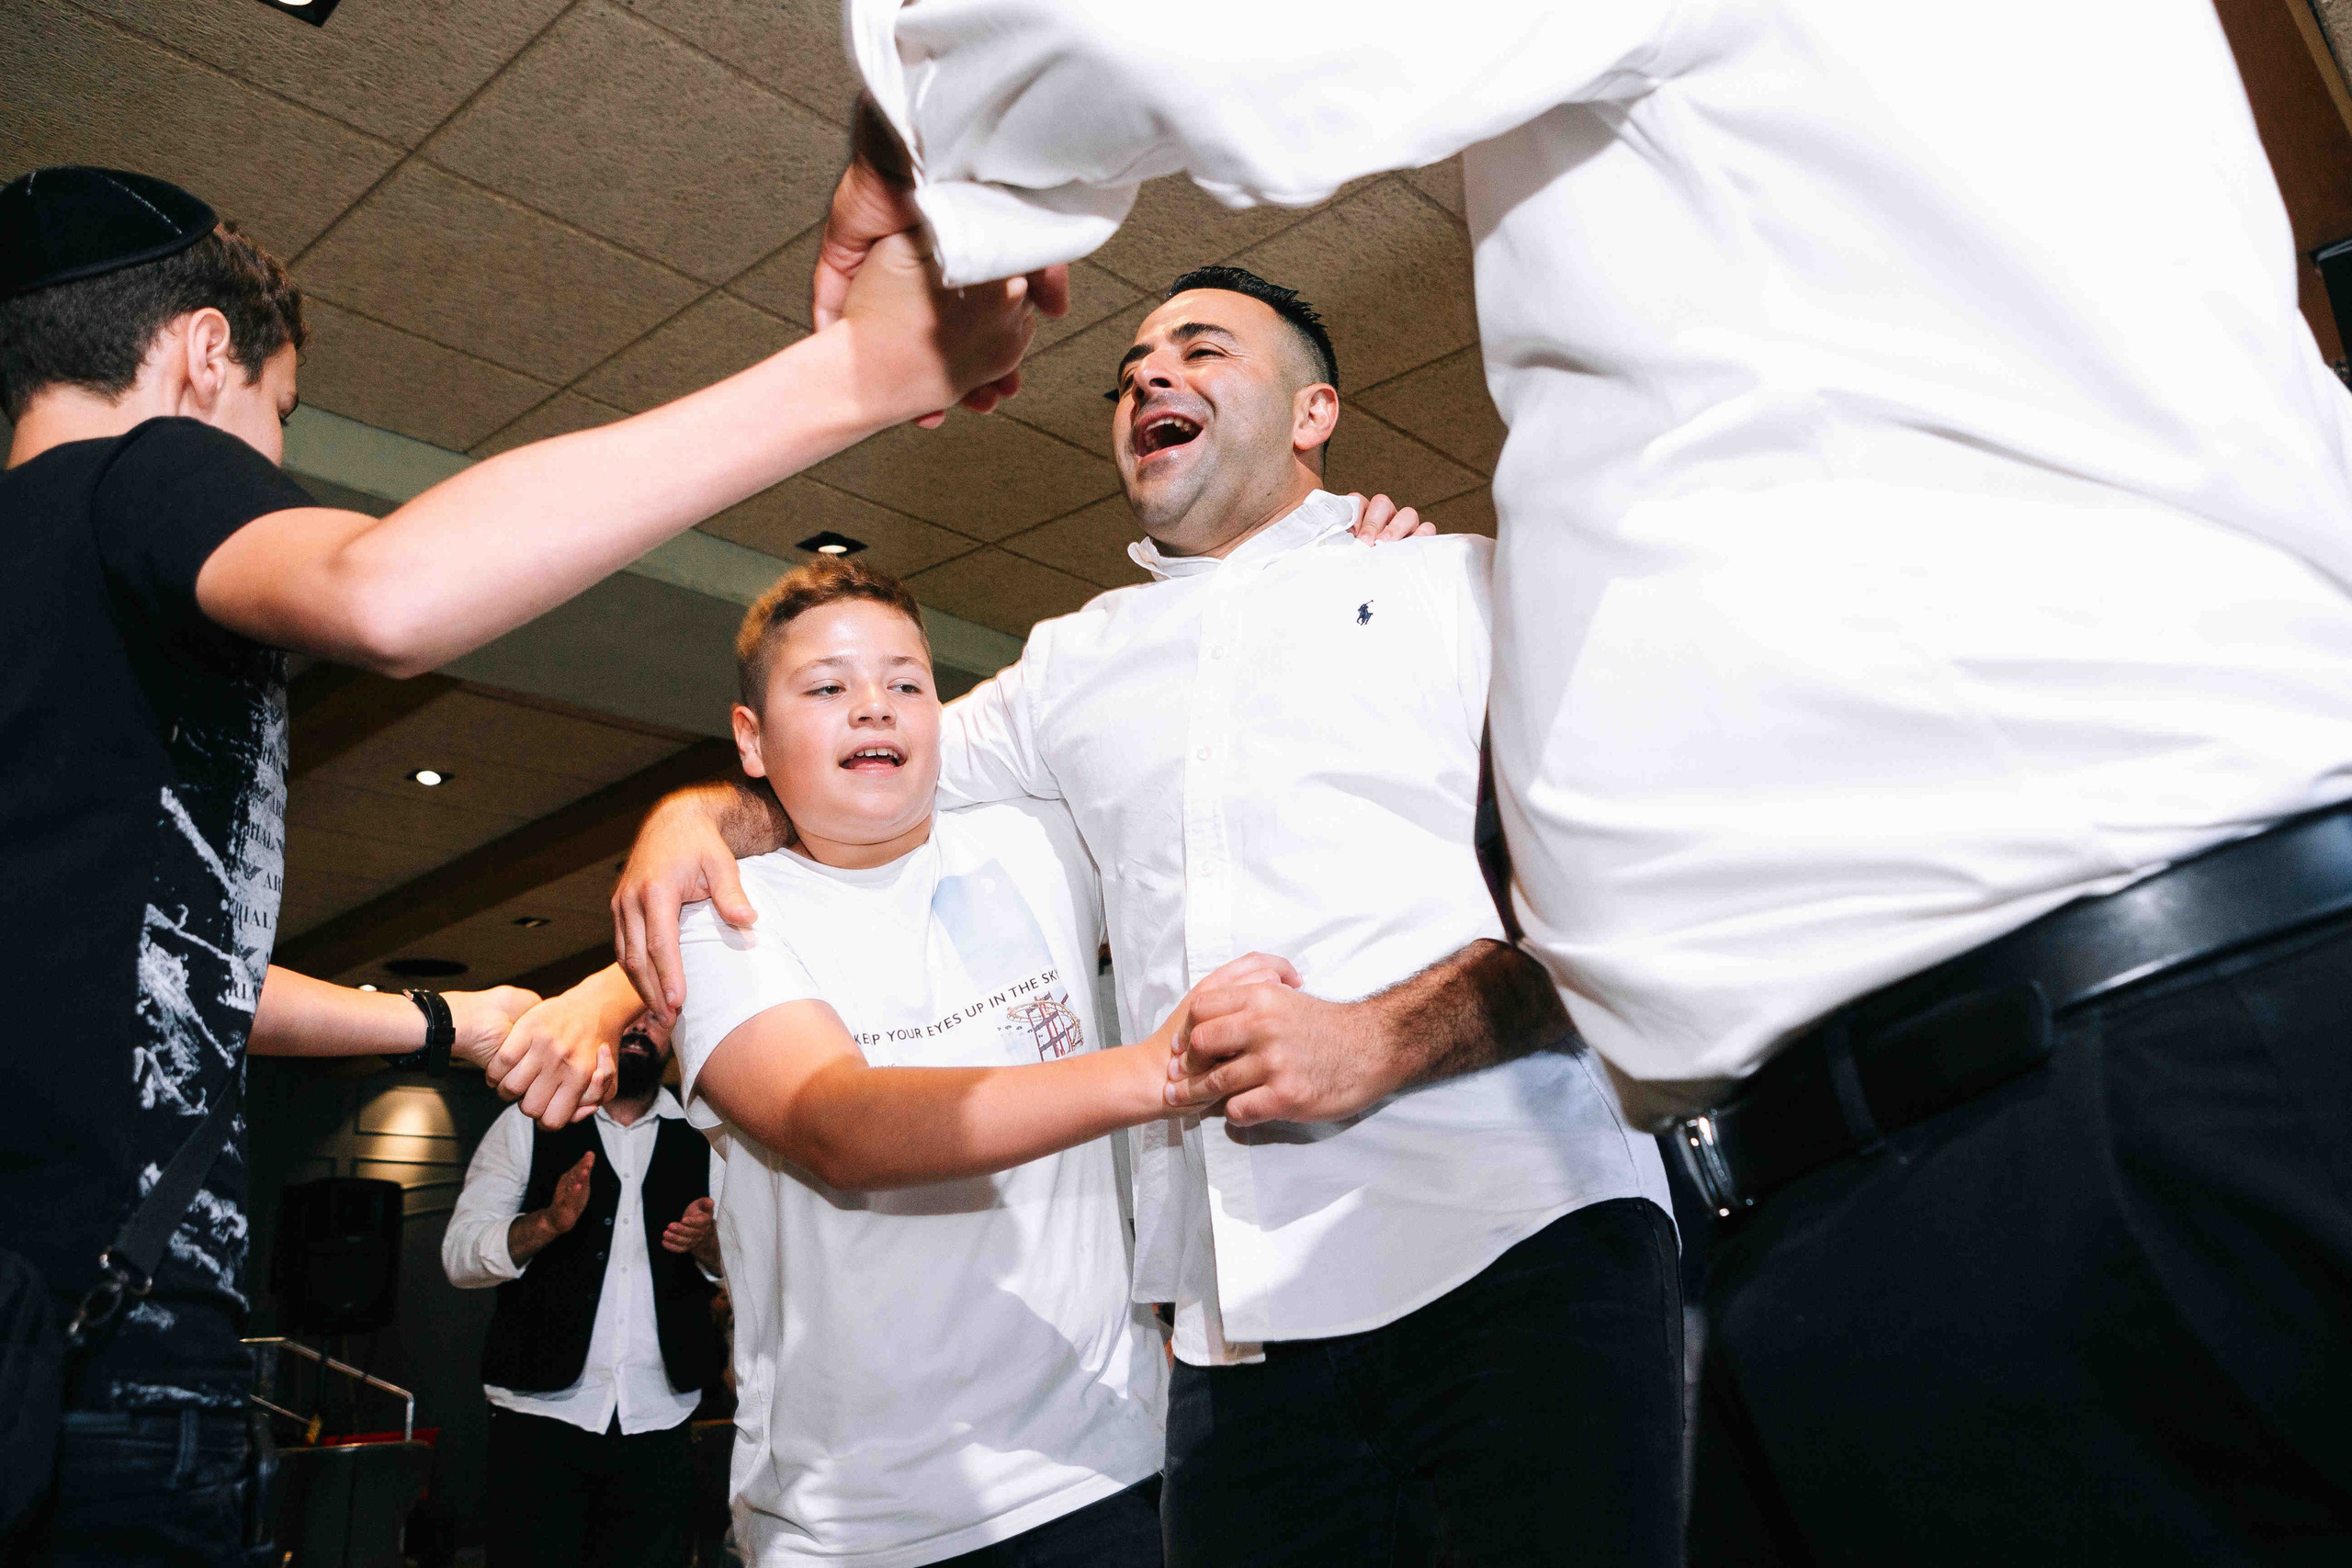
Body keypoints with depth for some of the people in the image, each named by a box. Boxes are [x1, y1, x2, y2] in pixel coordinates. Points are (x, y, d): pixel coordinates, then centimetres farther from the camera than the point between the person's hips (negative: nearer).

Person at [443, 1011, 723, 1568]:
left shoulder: (701, 1140, 9)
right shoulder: (528, 1125, 6)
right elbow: (458, 1255, -1)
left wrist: (708, 1244, -16)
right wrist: (550, 1220, -20)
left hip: (659, 1427, 1)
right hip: (542, 1417, -1)